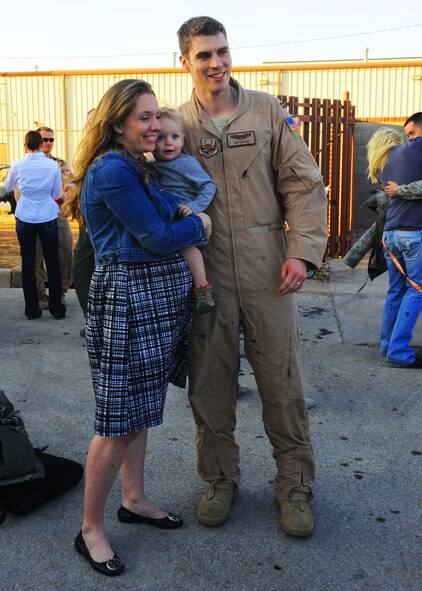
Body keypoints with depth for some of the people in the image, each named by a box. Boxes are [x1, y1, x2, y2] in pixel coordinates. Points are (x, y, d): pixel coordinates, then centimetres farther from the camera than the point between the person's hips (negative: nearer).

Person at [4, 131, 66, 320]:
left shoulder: (17, 165, -5)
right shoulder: (52, 165, -7)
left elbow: (8, 187, 14)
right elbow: (57, 193, 3)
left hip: (24, 218, 1)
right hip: (47, 218, -1)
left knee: (28, 263, 9)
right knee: (52, 262, 8)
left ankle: (32, 309, 13)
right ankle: (56, 308, 12)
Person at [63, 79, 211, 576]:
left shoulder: (138, 168, 15)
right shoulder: (113, 170, -16)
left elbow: (169, 216, 21)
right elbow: (158, 237, -17)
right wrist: (199, 225, -2)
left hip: (158, 298, 10)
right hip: (128, 296, -10)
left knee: (139, 407, 18)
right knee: (120, 420, -2)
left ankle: (134, 499, 34)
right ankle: (90, 529, 13)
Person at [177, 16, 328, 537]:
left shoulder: (268, 112, 4)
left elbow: (303, 184, 2)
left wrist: (302, 251, -9)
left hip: (268, 274, 0)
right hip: (206, 278, 1)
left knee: (283, 384, 5)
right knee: (209, 386, 9)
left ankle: (294, 484, 24)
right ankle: (220, 479, 29)